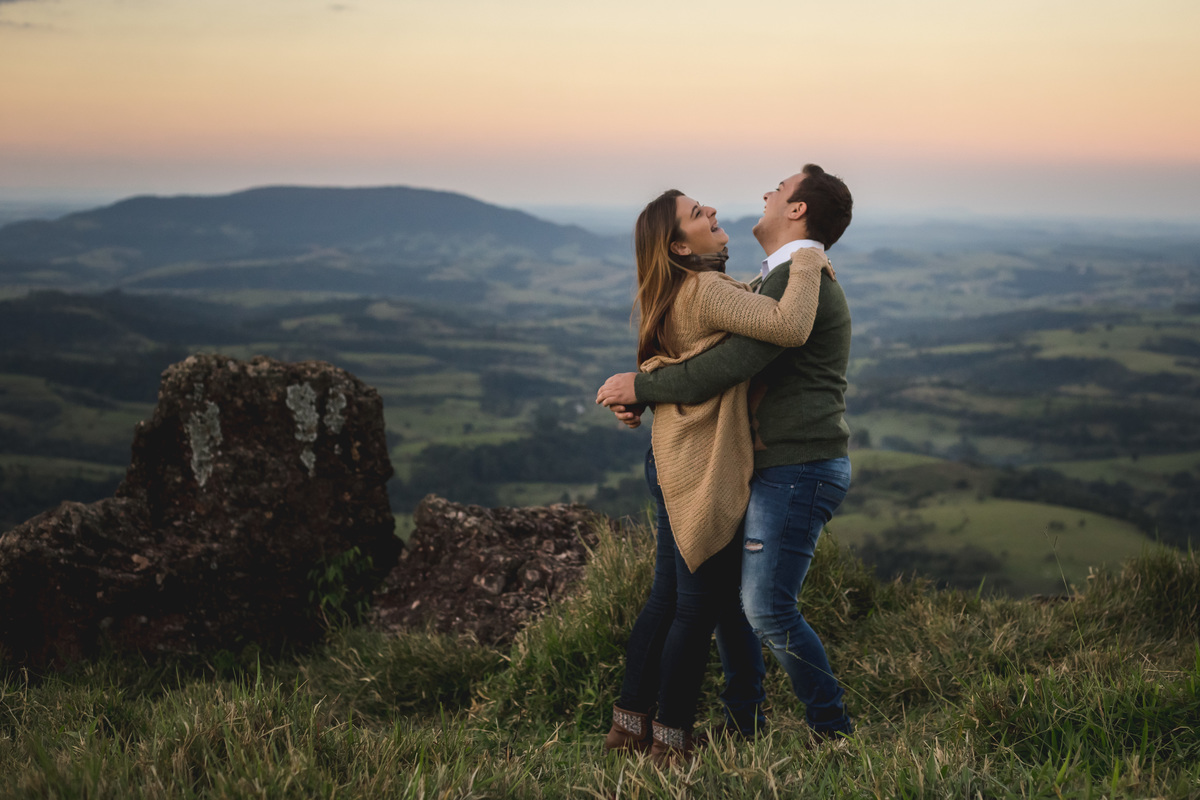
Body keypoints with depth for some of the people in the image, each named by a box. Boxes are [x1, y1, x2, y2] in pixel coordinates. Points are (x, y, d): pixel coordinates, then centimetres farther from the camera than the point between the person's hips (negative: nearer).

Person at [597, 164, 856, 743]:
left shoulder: (798, 281, -16)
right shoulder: (786, 282, 20)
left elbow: (725, 368, -24)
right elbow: (726, 360, 22)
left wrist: (640, 386, -11)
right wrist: (644, 395, 9)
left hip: (798, 470, -11)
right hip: (774, 469, 11)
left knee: (768, 606, -10)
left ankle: (834, 731, 3)